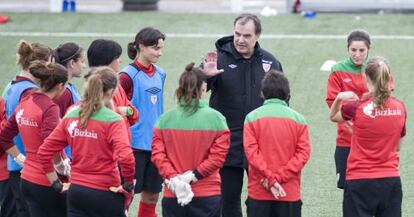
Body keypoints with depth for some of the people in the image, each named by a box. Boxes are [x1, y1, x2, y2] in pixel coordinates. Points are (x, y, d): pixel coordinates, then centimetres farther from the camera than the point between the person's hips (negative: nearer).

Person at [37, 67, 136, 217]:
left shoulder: (71, 117, 3)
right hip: (105, 193, -4)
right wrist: (128, 184, -10)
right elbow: (125, 158, -26)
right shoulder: (113, 120, -13)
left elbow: (43, 153, 4)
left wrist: (57, 184, 10)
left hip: (76, 192, 4)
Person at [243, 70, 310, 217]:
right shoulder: (298, 119, 1)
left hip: (258, 193, 0)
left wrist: (271, 179, -10)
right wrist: (277, 177, -9)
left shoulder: (252, 118, -2)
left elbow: (251, 152, -9)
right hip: (290, 193, 0)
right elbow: (303, 154, -5)